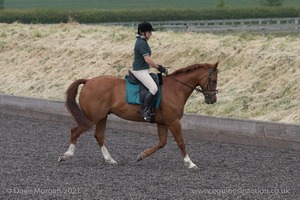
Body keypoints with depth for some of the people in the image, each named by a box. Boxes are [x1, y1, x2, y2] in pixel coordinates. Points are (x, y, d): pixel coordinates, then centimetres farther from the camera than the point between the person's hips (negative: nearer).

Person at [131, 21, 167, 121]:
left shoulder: (141, 41, 15)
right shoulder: (142, 43, -17)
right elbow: (147, 59, -21)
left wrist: (157, 66, 17)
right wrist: (158, 67, -12)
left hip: (143, 70, 11)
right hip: (140, 71, -11)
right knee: (153, 88, -24)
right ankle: (144, 110, -22)